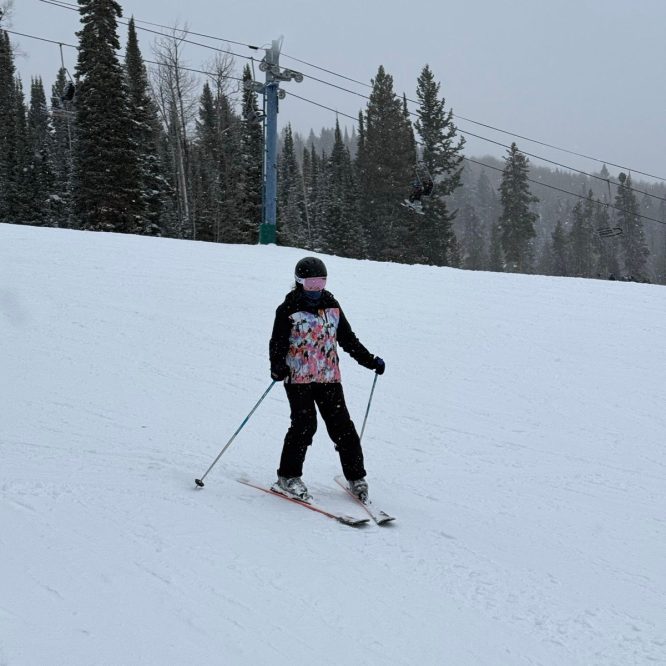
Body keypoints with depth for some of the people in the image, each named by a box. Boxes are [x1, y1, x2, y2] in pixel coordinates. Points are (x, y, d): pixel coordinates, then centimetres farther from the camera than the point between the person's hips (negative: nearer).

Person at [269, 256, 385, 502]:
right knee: (305, 424, -15)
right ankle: (288, 477, -2)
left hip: (329, 377, 4)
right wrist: (277, 366, -25)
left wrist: (370, 361, 12)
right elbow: (278, 342, -6)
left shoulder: (332, 306, 12)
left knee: (342, 426, 0)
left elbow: (348, 339, 18)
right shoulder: (289, 310, -2)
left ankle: (355, 476, 11)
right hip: (298, 378, -4)